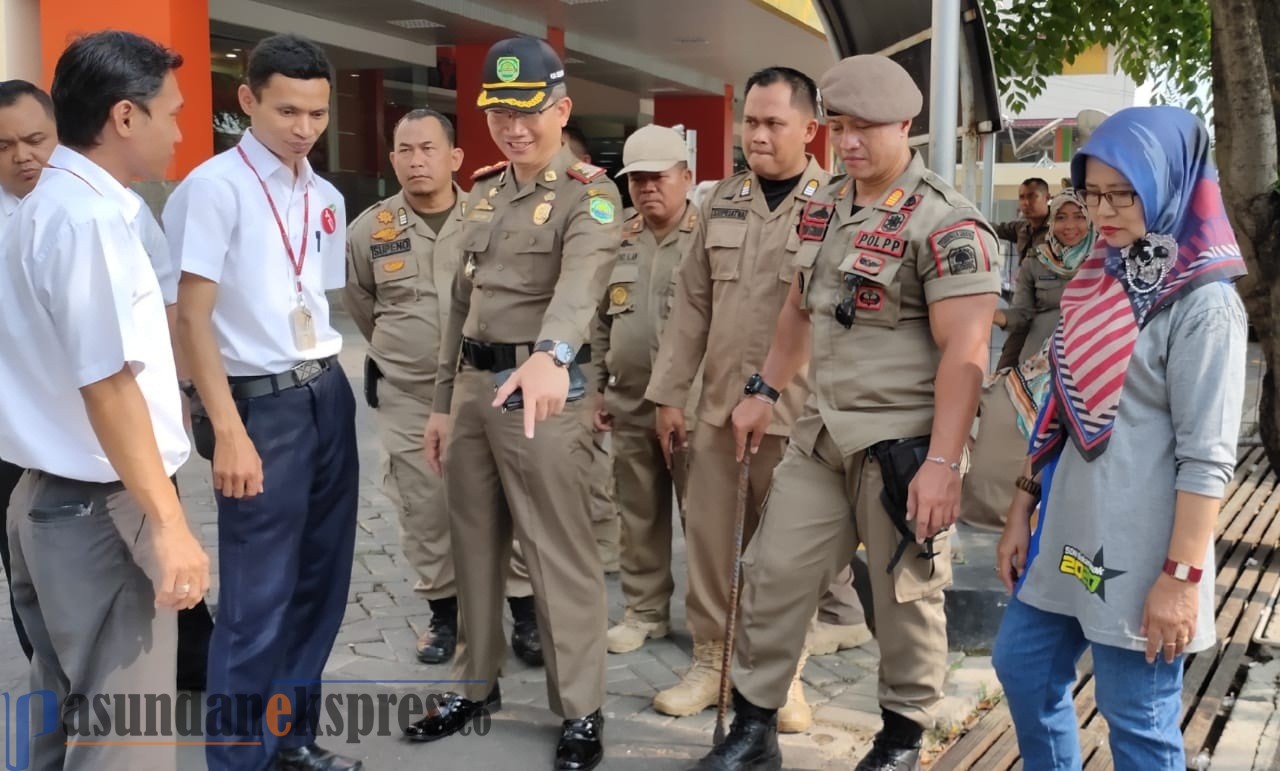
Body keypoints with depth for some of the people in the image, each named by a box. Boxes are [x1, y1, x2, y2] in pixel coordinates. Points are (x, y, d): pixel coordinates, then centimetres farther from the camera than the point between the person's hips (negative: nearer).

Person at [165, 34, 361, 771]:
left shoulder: (327, 198, 11)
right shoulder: (214, 187, -11)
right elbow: (191, 316, -14)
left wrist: (330, 382, 10)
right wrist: (228, 431, -18)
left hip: (330, 394, 7)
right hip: (261, 403, -7)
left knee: (321, 580, 14)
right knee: (258, 598, -1)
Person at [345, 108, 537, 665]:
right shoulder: (369, 229, -2)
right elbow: (361, 305, 16)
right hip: (408, 398, 2)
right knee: (423, 511, 9)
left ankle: (526, 611, 17)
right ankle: (443, 611, 26)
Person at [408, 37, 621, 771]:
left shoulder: (590, 194, -10)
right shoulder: (484, 192, 14)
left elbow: (580, 282, -31)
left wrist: (549, 354, -50)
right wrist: (443, 400, 16)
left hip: (543, 389, -7)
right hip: (471, 386, 7)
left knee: (561, 556, 0)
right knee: (476, 546, 16)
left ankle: (582, 712, 12)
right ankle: (477, 683, 32)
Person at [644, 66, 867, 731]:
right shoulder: (722, 201, 10)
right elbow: (691, 302, 11)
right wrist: (668, 394, 9)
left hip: (798, 410, -4)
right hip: (719, 402, 5)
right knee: (709, 534, 9)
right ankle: (711, 660, 24)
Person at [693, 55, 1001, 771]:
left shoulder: (947, 224, -15)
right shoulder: (825, 209, 9)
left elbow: (964, 353, -20)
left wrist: (942, 463, -25)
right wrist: (766, 393, 20)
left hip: (903, 443, -7)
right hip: (824, 434, 7)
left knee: (905, 595, 7)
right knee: (774, 572, 8)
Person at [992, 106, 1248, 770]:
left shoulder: (1202, 304, -14)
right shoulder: (1097, 281, 9)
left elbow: (1207, 458, -17)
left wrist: (1181, 575, -20)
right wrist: (1021, 510, 13)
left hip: (1140, 549, -8)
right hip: (1070, 531, 8)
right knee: (1021, 667, 17)